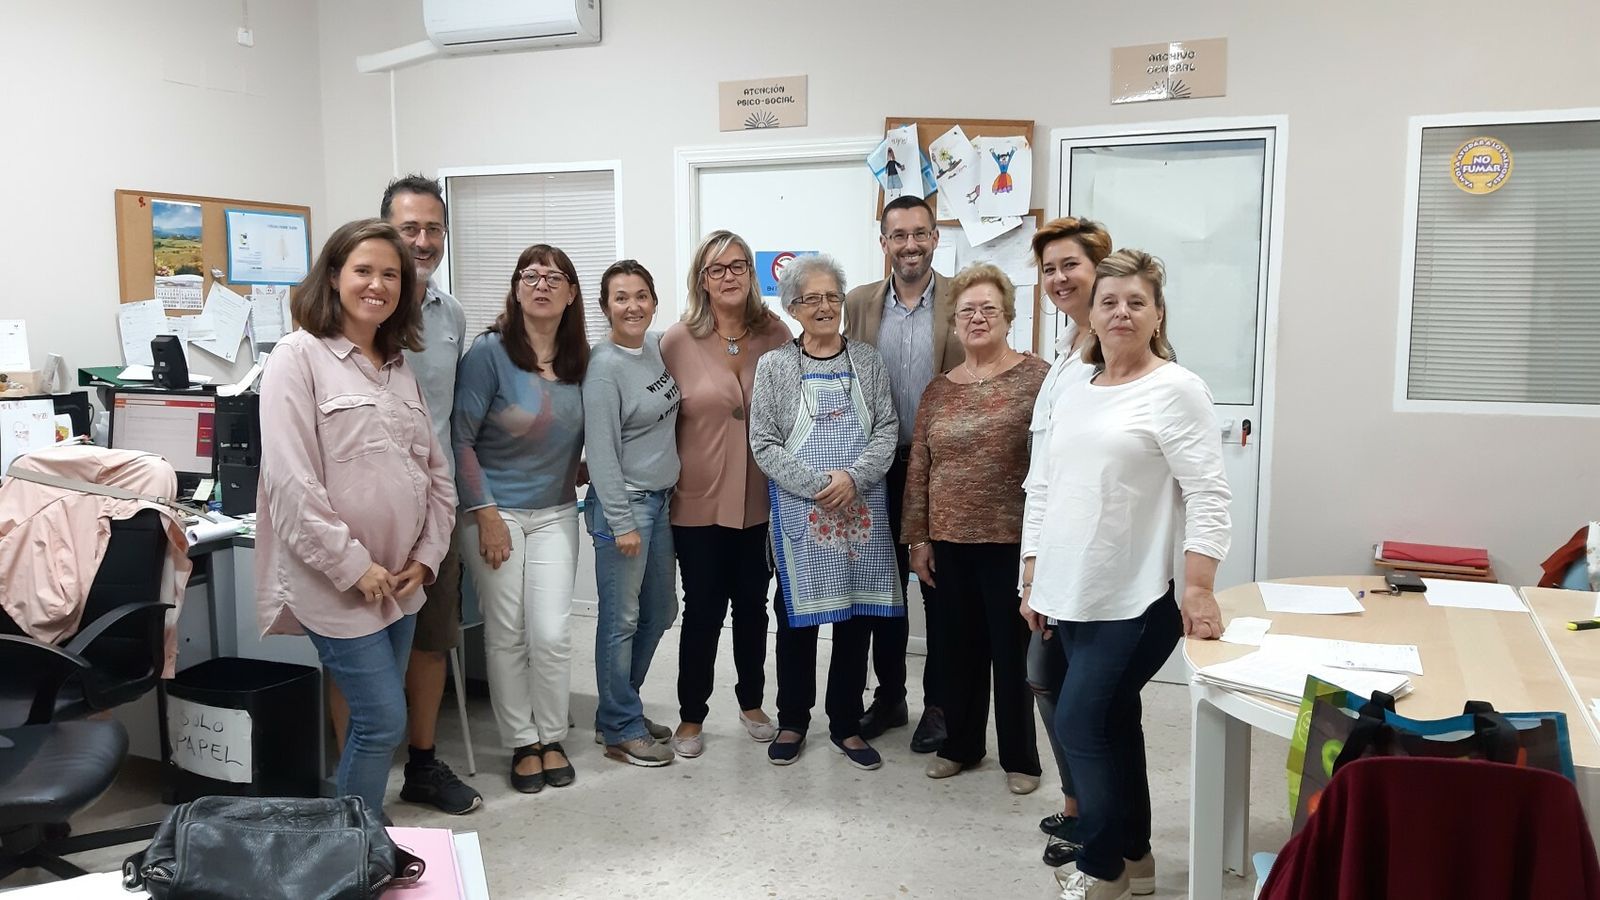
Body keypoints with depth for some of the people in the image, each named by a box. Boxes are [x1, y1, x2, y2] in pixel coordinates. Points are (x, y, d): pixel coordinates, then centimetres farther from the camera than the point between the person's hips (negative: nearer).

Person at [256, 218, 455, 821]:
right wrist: (353, 565, -16)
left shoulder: (399, 366, 12)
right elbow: (291, 480, -17)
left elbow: (435, 468, 14)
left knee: (375, 722, 15)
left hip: (399, 580, 7)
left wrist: (427, 555, 3)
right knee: (384, 722, -4)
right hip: (340, 583, -7)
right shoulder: (300, 356, -9)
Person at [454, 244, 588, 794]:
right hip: (495, 511, -3)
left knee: (552, 634, 0)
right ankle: (522, 744, 20)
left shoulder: (581, 360, 2)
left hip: (556, 514, 3)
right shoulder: (490, 352, -11)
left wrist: (577, 479, 5)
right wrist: (486, 513, -14)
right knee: (507, 636, 4)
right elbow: (460, 439, -12)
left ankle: (552, 739, 19)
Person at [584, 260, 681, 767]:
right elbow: (602, 451, -16)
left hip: (663, 499, 8)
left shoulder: (659, 348, 6)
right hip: (624, 502, -8)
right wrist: (620, 523, -17)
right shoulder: (605, 366, -15)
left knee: (660, 613, 16)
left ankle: (617, 709, 32)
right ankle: (621, 731, 15)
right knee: (622, 619, 1)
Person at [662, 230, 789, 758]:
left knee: (752, 604, 16)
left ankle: (751, 703, 35)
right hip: (699, 499, -2)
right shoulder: (678, 341, -6)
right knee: (703, 609, 7)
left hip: (760, 498, 2)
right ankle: (691, 716, 24)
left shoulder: (777, 335, -1)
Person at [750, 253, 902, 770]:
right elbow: (763, 443, -4)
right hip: (799, 511, -2)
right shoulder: (775, 366, 1)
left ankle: (847, 725, 22)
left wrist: (853, 477, -14)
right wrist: (818, 486, -14)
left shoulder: (866, 362, 7)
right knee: (798, 616, 6)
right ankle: (792, 723, 23)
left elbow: (887, 430, 2)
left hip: (861, 510, 2)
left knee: (856, 617, 7)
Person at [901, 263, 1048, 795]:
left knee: (1011, 650, 6)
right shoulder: (938, 390, 8)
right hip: (949, 541, 4)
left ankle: (1020, 757, 22)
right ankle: (961, 745, 30)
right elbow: (918, 468, 10)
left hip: (1011, 541, -4)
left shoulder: (1037, 378, -5)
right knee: (964, 646, 15)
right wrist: (918, 538, 7)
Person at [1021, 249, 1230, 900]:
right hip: (1073, 595, 7)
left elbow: (1208, 496, -14)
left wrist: (1198, 589, -22)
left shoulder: (1175, 390, -8)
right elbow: (1045, 489, 16)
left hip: (1136, 598, -7)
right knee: (1111, 723, 14)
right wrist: (1033, 578, 15)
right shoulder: (1073, 389, 13)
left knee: (1080, 723, -7)